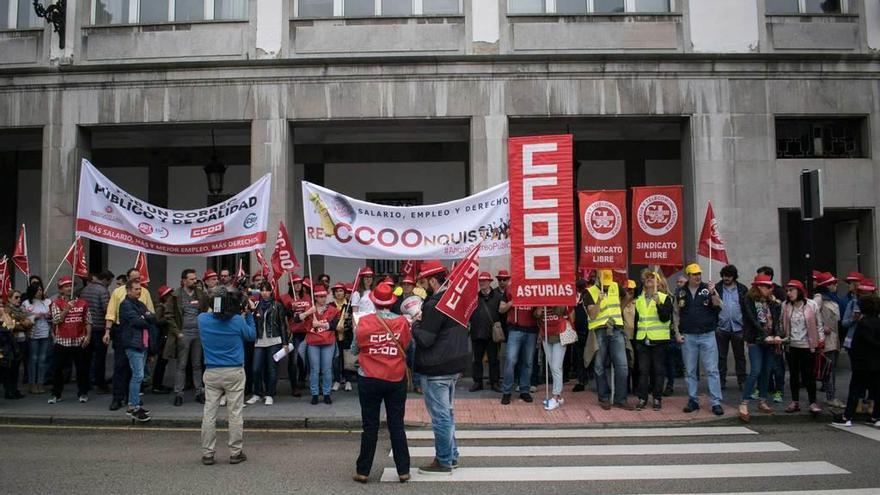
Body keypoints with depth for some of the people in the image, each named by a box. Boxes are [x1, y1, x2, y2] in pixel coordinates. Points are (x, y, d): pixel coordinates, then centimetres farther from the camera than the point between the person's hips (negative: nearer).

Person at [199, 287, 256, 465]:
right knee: (235, 413, 6)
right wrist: (249, 314, 9)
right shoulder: (237, 321, -14)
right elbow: (252, 336, 4)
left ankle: (207, 453, 14)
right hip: (234, 372, -2)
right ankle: (235, 453, 12)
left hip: (211, 373, 2)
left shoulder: (203, 319, -7)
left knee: (209, 413, 8)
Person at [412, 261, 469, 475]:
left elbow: (424, 339, -22)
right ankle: (451, 455, 28)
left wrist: (415, 323, -4)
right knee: (447, 412, 20)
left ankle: (444, 461, 10)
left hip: (436, 368, -10)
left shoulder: (434, 305, -21)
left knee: (440, 415, 1)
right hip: (454, 363, 10)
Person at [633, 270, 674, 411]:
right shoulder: (639, 300, 13)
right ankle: (642, 398, 8)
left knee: (658, 370, 3)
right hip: (642, 340, 3)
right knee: (643, 370, 2)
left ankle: (657, 398, 12)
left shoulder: (664, 298, 0)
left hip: (659, 340, -3)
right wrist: (635, 339, 15)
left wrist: (658, 303, -24)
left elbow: (665, 318, -12)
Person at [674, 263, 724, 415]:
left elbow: (719, 307, -6)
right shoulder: (681, 293, 7)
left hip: (707, 335, -2)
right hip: (688, 337, 2)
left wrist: (713, 293, -21)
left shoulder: (708, 289, 2)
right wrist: (677, 333, 4)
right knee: (690, 371, 8)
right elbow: (677, 314, 11)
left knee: (712, 370, -2)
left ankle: (716, 403, 2)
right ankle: (693, 401, 17)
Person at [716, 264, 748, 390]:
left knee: (740, 356, 8)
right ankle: (721, 381, 13)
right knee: (721, 356, 6)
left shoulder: (742, 289, 3)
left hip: (738, 327, 0)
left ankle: (742, 381, 17)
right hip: (721, 328, 0)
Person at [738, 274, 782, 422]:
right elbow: (753, 320, -13)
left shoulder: (770, 301, 12)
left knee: (766, 371, 9)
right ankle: (743, 405, -12)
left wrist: (777, 335, -14)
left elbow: (776, 319, 3)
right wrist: (765, 336, -20)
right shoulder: (749, 300, -4)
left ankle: (762, 401, 21)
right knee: (755, 371, -13)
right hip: (755, 340, -6)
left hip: (769, 340, 6)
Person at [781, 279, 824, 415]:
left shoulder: (812, 304, -5)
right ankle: (795, 402, 19)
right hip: (792, 345, 3)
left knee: (809, 375, -2)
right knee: (793, 374, 10)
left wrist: (821, 340, -1)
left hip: (808, 346, -3)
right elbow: (783, 324, 8)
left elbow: (819, 324, 0)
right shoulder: (785, 305, 2)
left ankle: (813, 403, 7)